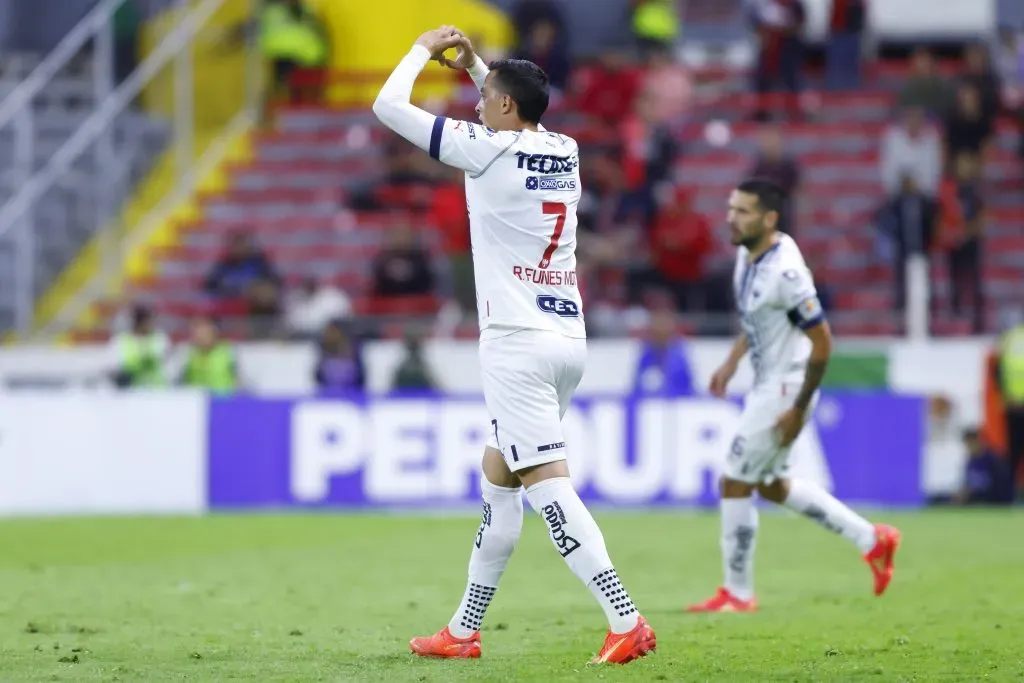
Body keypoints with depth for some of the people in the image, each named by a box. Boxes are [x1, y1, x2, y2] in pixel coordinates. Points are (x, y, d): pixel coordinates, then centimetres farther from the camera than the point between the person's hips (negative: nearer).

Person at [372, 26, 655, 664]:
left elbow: (389, 106, -5)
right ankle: (464, 630, 23)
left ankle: (627, 621, -24)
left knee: (548, 486, -13)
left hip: (518, 344, -8)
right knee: (496, 481, 17)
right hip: (569, 341, 8)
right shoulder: (566, 151, 11)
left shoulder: (490, 150, -10)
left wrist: (424, 48, 10)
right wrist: (476, 64, 34)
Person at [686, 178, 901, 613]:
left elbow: (822, 342, -24)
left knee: (735, 483, -3)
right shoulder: (747, 253, 1)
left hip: (787, 388, -10)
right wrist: (732, 362, 15)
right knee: (771, 484, 20)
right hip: (767, 382, 10)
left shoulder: (785, 273, -27)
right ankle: (872, 540, 28)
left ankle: (737, 594, 10)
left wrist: (798, 409, -20)